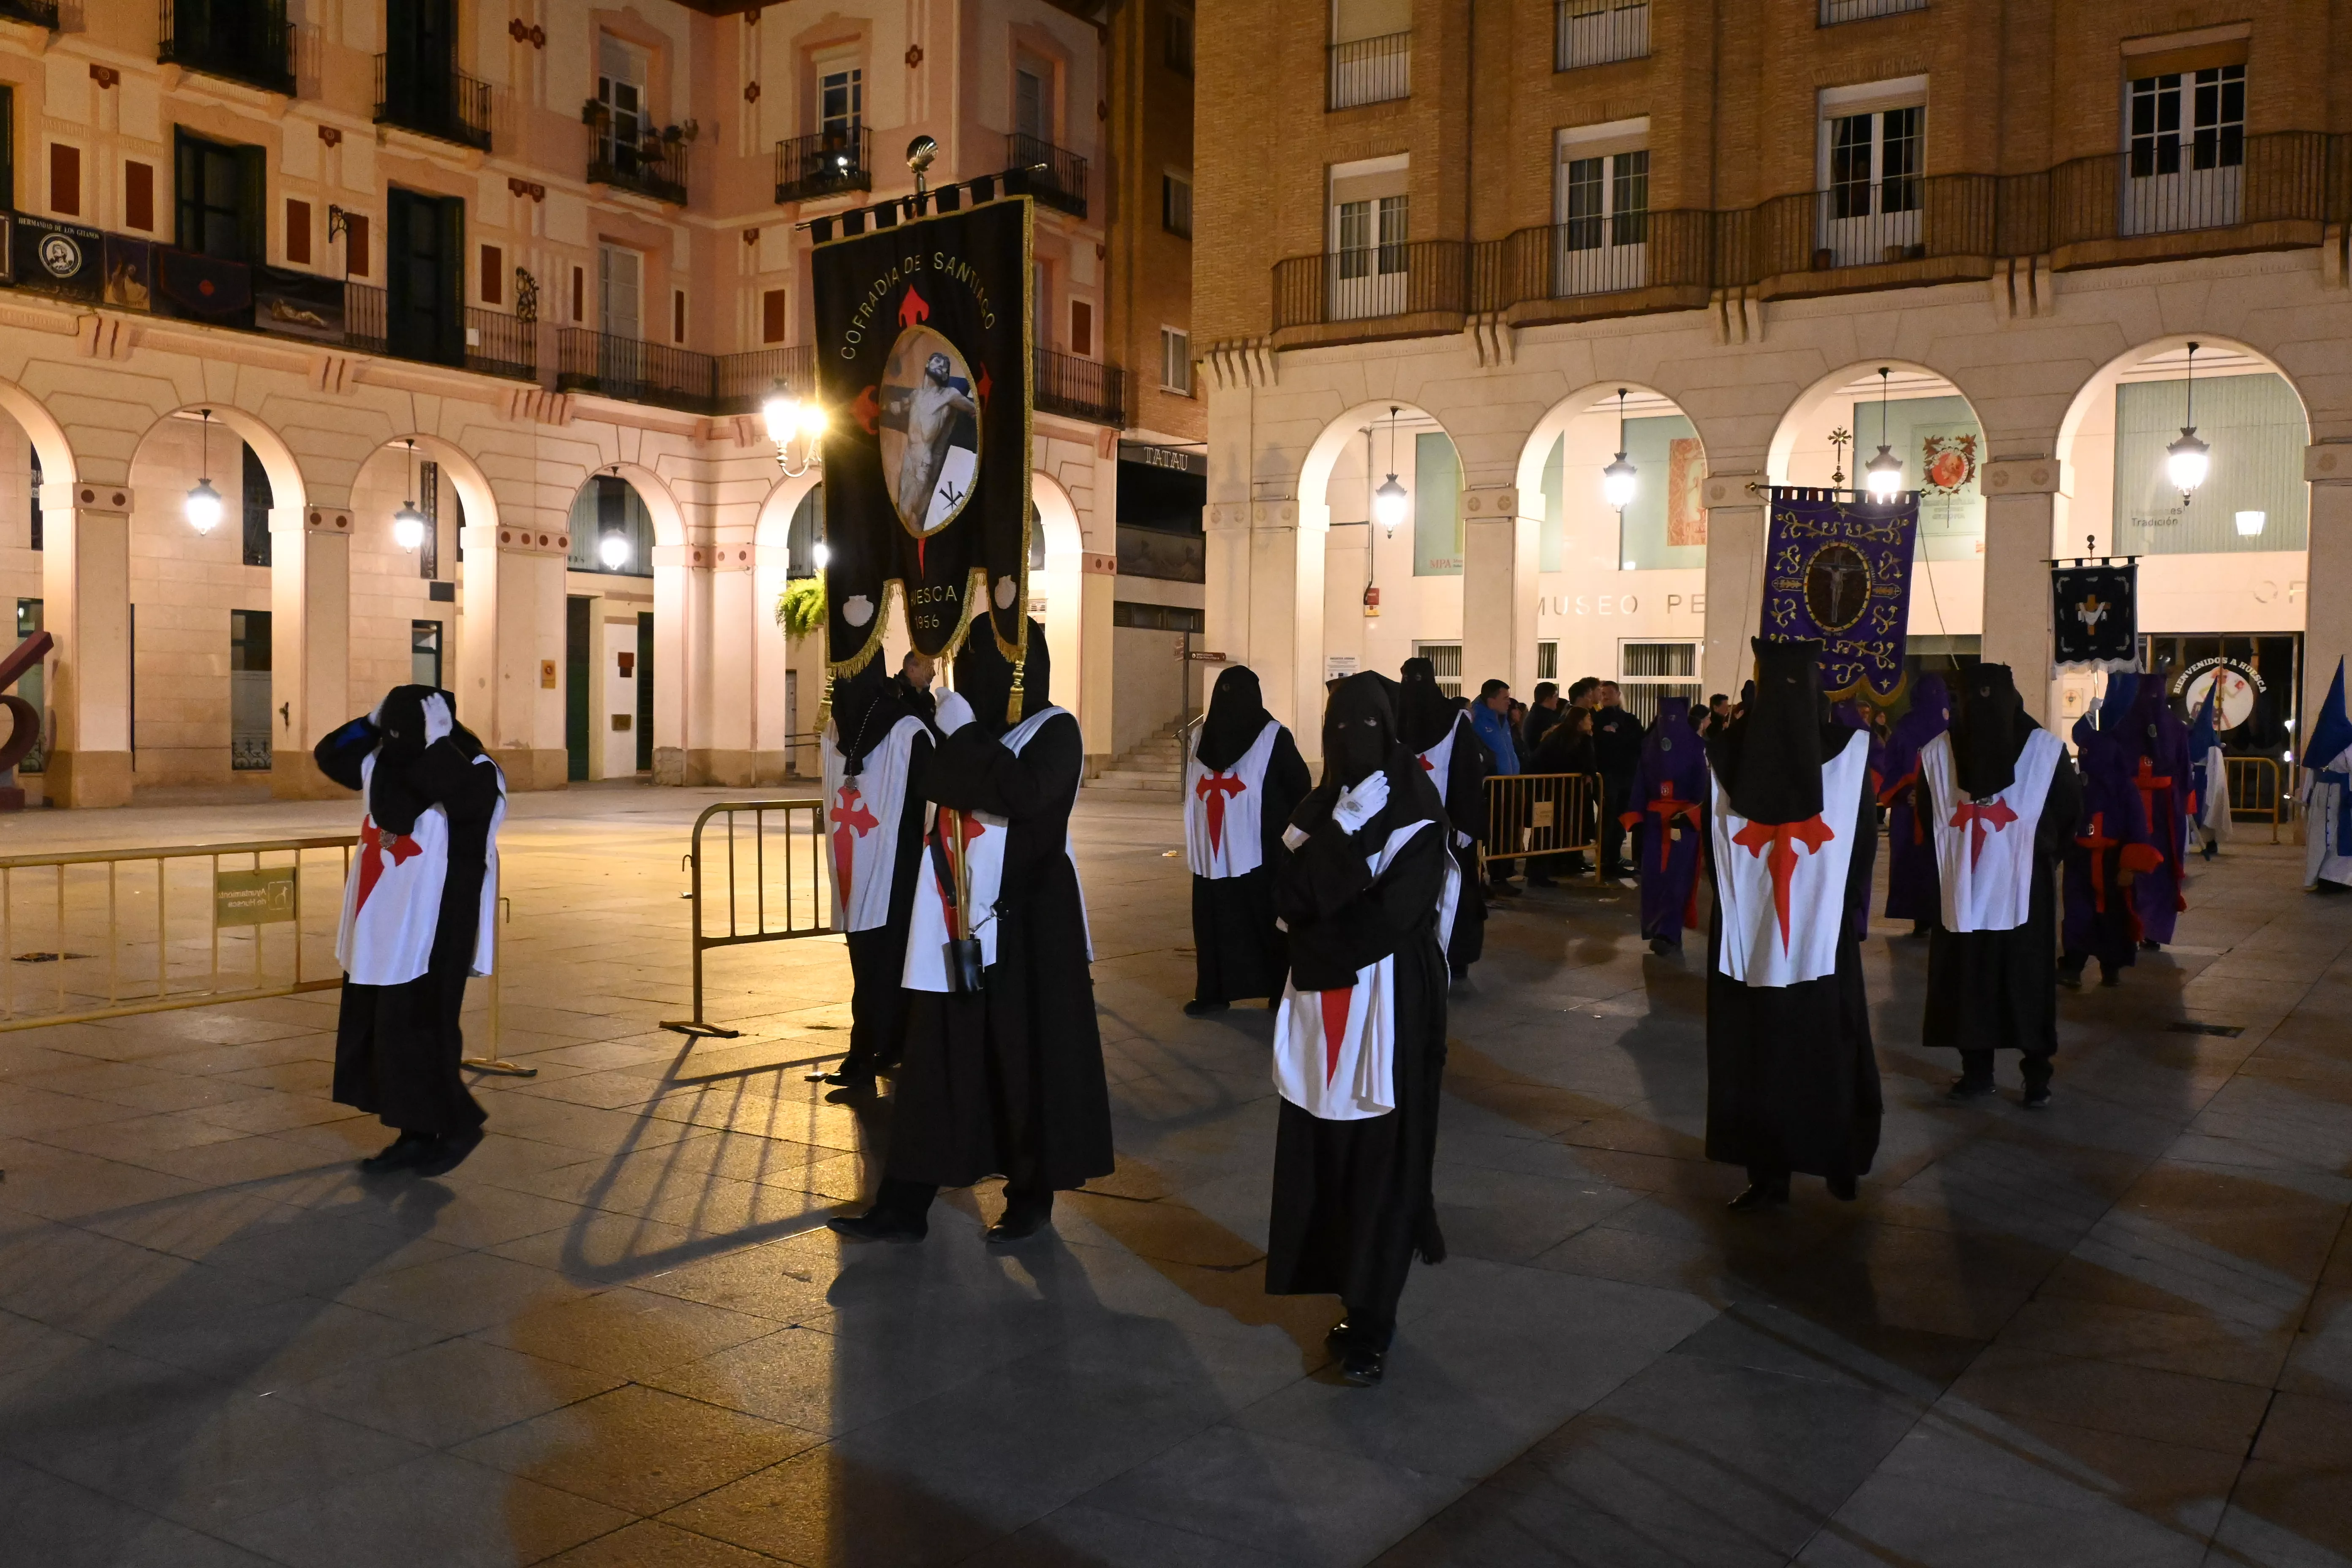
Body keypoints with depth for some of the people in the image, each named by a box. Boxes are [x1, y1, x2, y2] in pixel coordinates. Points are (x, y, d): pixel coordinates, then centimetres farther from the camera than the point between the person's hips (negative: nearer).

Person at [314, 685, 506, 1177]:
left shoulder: (474, 774, -17)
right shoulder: (384, 765, 7)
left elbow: (459, 793, -39)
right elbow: (329, 756, 18)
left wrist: (439, 742, -27)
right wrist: (372, 722, 5)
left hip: (432, 934, -9)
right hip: (382, 930, 9)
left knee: (417, 1032, -7)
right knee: (378, 1032, 13)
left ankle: (458, 1127, 13)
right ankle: (415, 1135, 23)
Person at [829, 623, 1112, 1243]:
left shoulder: (1054, 731, -8)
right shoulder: (972, 732, 12)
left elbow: (1024, 793, -26)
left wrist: (964, 735, -18)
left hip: (1024, 923, -6)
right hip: (959, 923, 7)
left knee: (1025, 1060, 5)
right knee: (937, 1061, 7)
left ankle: (1032, 1197, 20)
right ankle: (905, 1205, 12)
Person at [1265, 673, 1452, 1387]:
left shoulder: (1414, 809, -4)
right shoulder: (1317, 810, 10)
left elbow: (1397, 912, -15)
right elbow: (1288, 897, -3)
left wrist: (1325, 937, -7)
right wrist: (1339, 834, -14)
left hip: (1390, 1003, -4)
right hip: (1322, 1003, 5)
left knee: (1380, 1160, -2)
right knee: (1325, 1155, 5)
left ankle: (1371, 1322, 6)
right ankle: (1355, 1298, 19)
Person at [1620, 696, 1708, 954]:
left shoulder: (1695, 745, -2)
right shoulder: (1649, 743, 9)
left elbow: (1701, 785, -7)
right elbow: (1640, 783, 8)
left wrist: (1690, 815, -20)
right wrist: (1636, 821, 1)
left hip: (1684, 819, -4)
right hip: (1654, 819, 4)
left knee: (1675, 877, -10)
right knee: (1653, 877, 2)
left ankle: (1669, 934, -13)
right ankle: (1658, 931, 13)